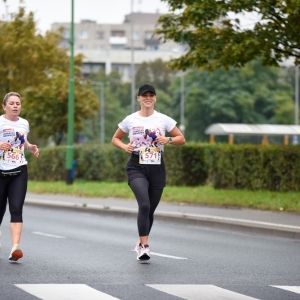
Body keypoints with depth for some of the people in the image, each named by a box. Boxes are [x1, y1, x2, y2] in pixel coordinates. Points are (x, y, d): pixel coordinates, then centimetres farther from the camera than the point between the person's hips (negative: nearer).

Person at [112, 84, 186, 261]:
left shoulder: (164, 120, 3)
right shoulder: (130, 120, 2)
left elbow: (181, 139, 8)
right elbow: (115, 139, 14)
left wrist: (168, 140, -12)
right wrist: (124, 147, -7)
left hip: (157, 168, 2)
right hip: (137, 168, -2)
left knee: (150, 209, 9)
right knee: (144, 204, -23)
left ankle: (142, 243, 31)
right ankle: (144, 246, -22)